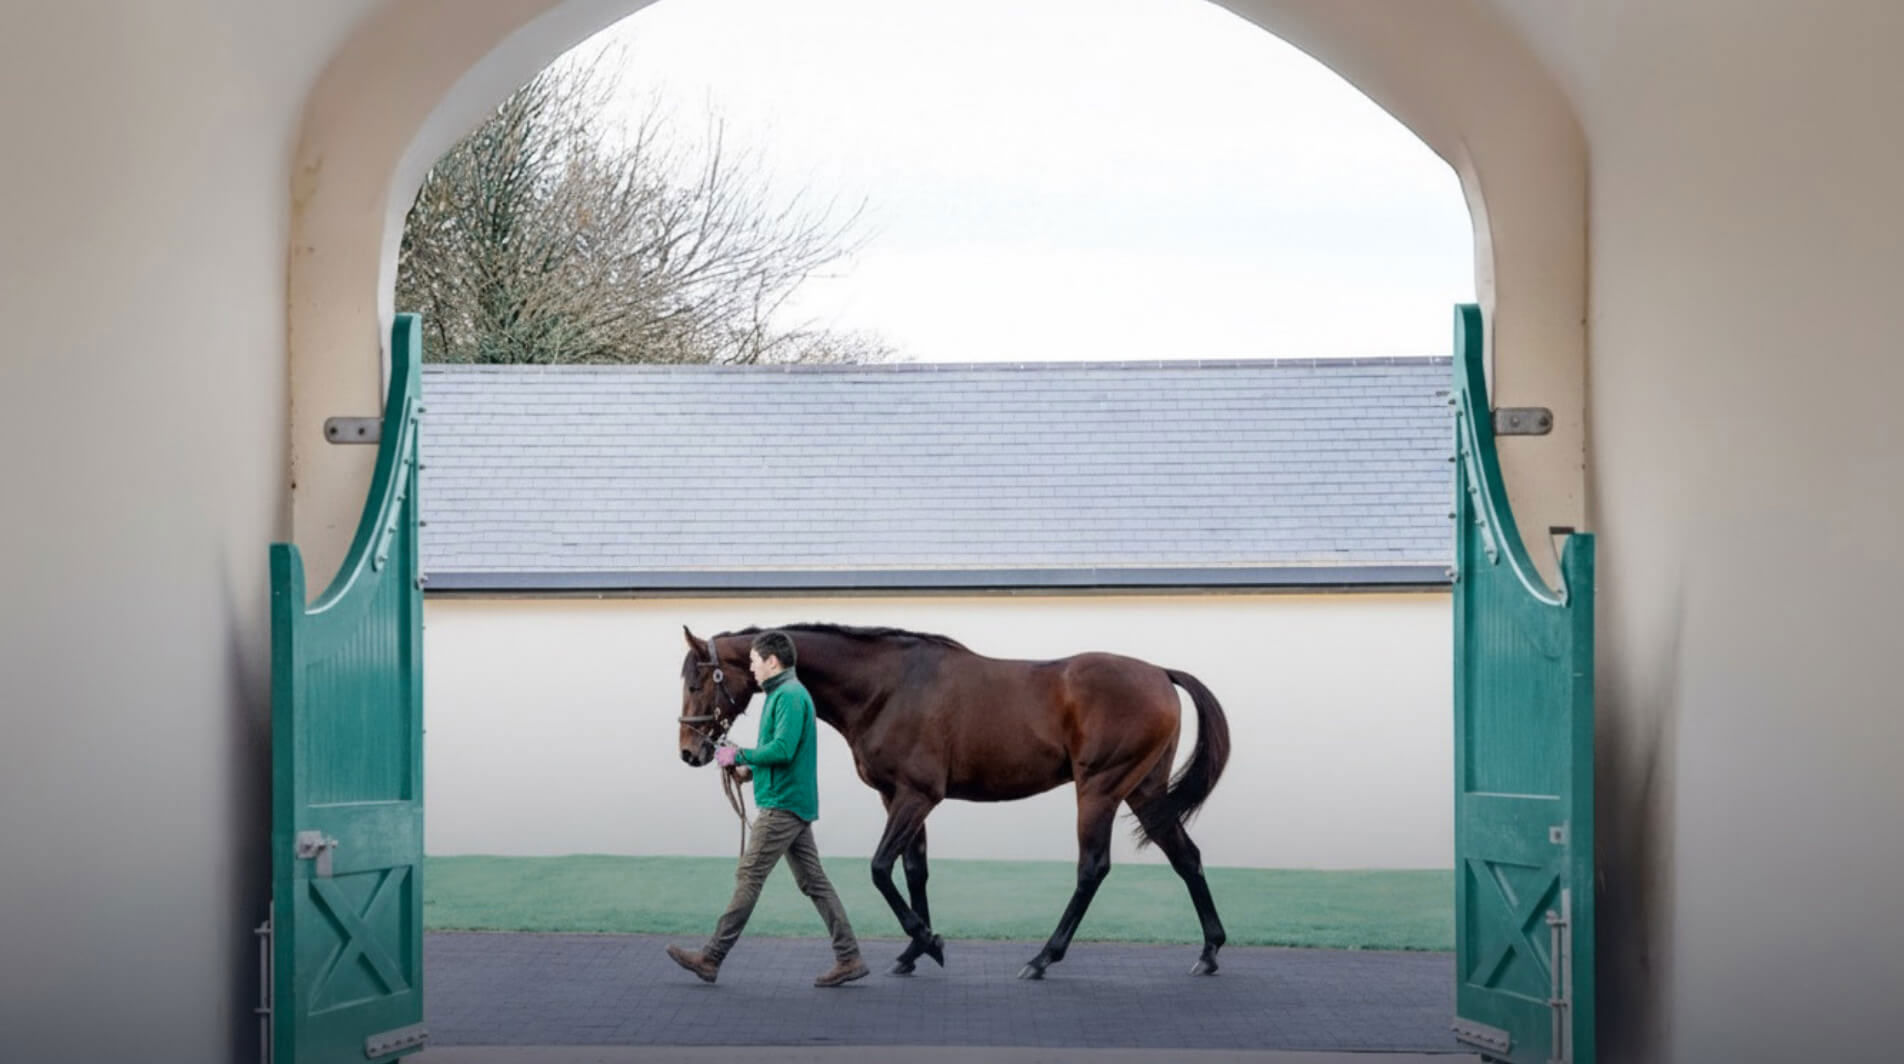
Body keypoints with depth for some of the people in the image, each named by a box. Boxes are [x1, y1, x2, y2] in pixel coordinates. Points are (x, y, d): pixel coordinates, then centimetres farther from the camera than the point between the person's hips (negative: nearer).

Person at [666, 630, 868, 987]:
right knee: (813, 882, 8)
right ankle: (849, 958, 7)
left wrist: (740, 756, -12)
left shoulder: (789, 696, -14)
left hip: (782, 806, -10)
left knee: (748, 877, -6)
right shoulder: (786, 693, 18)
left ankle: (712, 958, -3)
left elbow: (782, 750, -24)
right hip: (796, 804, 10)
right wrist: (748, 763, 11)